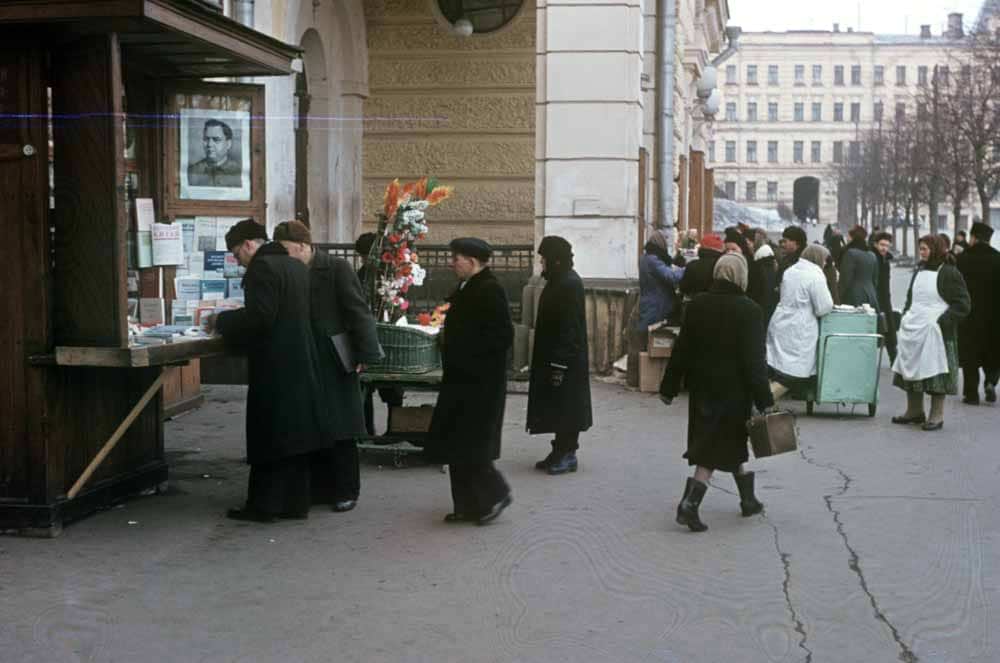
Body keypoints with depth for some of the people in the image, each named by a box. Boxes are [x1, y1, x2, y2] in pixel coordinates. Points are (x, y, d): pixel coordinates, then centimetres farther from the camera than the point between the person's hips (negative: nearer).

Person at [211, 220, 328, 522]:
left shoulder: (262, 267, -14)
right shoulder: (296, 265, 14)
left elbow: (259, 316, -22)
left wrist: (222, 321, -7)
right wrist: (231, 321, 22)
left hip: (273, 367, -9)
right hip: (301, 362, 9)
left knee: (268, 437, -1)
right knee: (295, 433, 11)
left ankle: (263, 505, 4)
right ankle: (294, 502, 17)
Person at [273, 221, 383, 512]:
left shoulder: (336, 268, -7)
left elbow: (358, 311, -10)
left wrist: (365, 354, -14)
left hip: (335, 362, -5)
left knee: (339, 430, 2)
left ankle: (346, 491, 12)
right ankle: (319, 488, 18)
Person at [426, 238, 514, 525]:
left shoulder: (490, 290, -16)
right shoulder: (467, 288, 11)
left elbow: (503, 336, -21)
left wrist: (466, 354, -17)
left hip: (480, 383, -9)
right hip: (462, 380, 9)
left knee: (468, 446, -5)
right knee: (457, 446, 11)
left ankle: (495, 495, 13)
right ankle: (469, 506, 20)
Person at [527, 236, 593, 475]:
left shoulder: (570, 284, -18)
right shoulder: (558, 281, 11)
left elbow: (569, 328, -22)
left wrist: (559, 364, -23)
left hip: (566, 361, -10)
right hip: (554, 357, 10)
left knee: (565, 407, -1)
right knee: (557, 407, 14)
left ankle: (567, 455, 7)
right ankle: (561, 452, 21)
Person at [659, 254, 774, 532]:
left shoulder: (697, 306, 0)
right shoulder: (749, 311, -13)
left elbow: (682, 350, 3)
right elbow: (754, 360, -15)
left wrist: (669, 387, 10)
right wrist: (764, 400, -11)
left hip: (702, 387, 5)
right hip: (733, 390, -5)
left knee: (731, 446, 18)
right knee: (717, 450, 1)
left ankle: (748, 500, 29)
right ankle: (689, 503, -9)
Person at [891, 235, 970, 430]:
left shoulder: (949, 273, -7)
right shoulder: (919, 271, 16)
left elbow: (962, 304, -10)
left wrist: (943, 322, -17)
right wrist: (905, 317, 11)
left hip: (935, 332, -8)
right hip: (913, 330, 8)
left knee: (935, 372, -5)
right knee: (911, 370, 11)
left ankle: (936, 416, 2)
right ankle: (914, 412, 23)